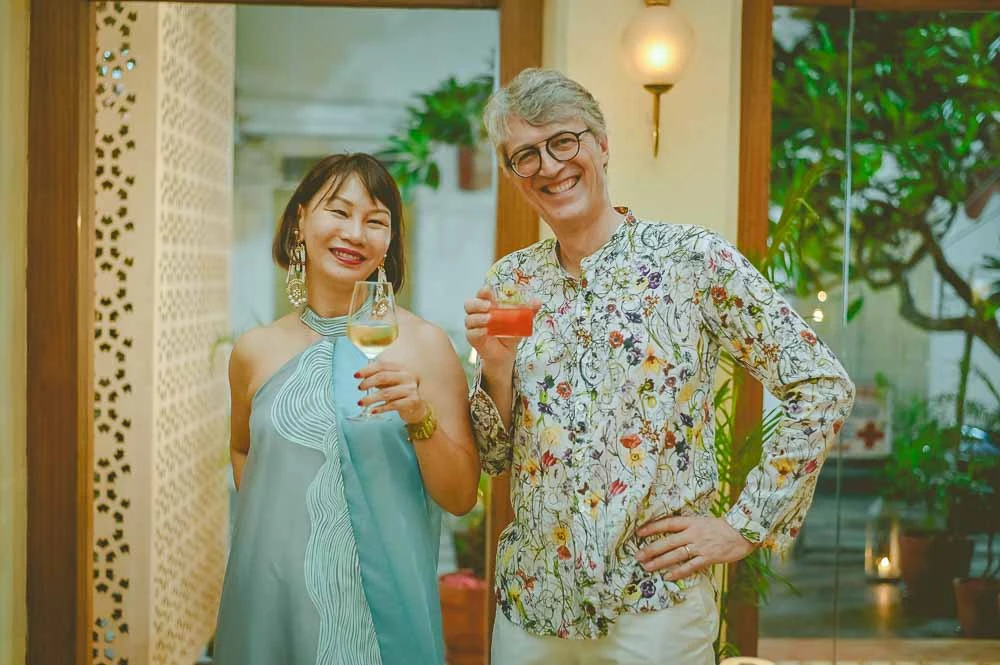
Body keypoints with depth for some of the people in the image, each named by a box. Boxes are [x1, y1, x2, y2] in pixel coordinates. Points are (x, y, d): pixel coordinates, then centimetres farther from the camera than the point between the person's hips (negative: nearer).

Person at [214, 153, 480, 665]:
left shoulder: (423, 344, -7)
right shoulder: (255, 351, 1)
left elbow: (461, 499, -6)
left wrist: (421, 419, -21)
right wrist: (268, 518, 6)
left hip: (383, 605, -2)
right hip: (270, 602, 2)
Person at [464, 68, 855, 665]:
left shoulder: (694, 258, -9)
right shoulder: (512, 281, 4)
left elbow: (824, 388, -9)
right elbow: (495, 457, 7)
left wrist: (745, 527, -9)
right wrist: (497, 368, -11)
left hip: (654, 601, -4)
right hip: (528, 600, 4)